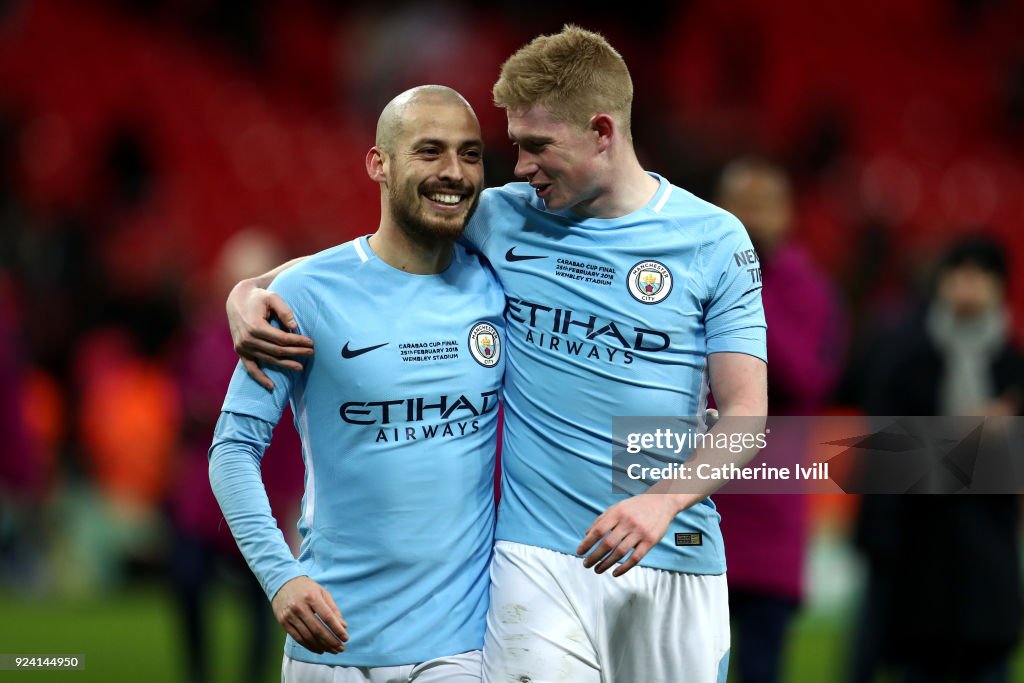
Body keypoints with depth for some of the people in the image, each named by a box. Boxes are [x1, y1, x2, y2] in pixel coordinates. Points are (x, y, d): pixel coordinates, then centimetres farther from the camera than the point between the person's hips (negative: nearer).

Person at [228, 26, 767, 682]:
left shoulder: (715, 239, 0)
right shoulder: (504, 220, 4)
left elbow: (746, 411, -4)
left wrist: (663, 501, -21)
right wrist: (249, 291, -4)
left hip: (678, 561, 0)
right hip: (541, 555, 0)